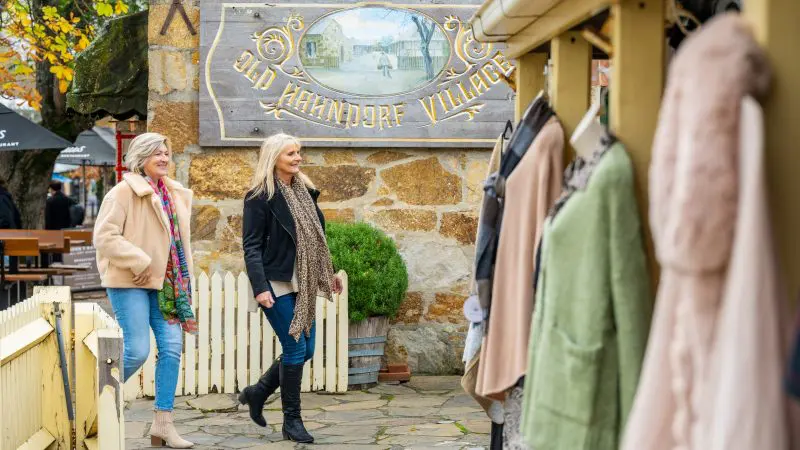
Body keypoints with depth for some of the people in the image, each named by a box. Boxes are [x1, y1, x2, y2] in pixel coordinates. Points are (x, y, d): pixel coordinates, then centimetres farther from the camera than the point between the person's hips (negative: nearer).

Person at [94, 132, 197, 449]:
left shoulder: (174, 194, 13)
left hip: (164, 282, 7)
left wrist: (183, 284, 16)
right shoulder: (124, 192, -9)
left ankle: (163, 424, 5)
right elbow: (104, 236, -16)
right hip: (130, 281, -7)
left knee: (172, 346, -1)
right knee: (137, 351, -10)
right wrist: (139, 262, -20)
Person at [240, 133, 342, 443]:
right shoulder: (260, 197, -9)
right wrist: (260, 287, -21)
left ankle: (258, 392, 28)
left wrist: (328, 274, 19)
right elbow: (251, 246, -13)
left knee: (306, 350, 9)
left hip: (302, 284, 8)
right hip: (277, 284, -7)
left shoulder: (304, 191, 12)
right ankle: (292, 421, 7)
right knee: (295, 350, -6)